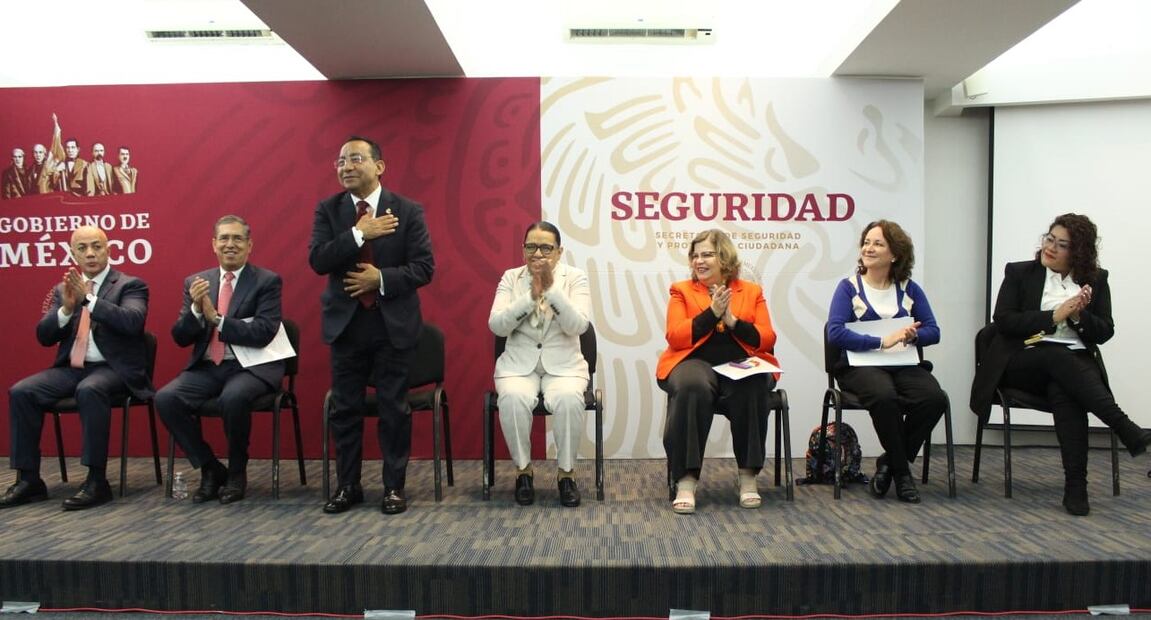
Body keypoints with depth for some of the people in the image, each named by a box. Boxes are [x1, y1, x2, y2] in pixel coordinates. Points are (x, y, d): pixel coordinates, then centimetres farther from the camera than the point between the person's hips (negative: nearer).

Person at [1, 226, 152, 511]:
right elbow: (44, 336, 8)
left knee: (89, 390, -36)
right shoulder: (64, 289, 15)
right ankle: (29, 479, -7)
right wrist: (66, 308, -10)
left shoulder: (130, 285, 0)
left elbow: (133, 321, -19)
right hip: (71, 368, 6)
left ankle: (97, 481, -29)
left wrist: (89, 299, -23)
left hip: (113, 368, -5)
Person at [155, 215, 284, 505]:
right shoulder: (195, 282, 11)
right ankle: (210, 469, -2)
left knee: (233, 397, -34)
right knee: (165, 399, -20)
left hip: (251, 367, -4)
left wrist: (216, 319, -17)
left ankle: (237, 472, -8)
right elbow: (180, 338, 6)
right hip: (207, 367, 5)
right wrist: (196, 308, -12)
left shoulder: (268, 281, -1)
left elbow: (263, 333, -14)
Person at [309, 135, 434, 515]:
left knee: (394, 409, 5)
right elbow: (317, 261, -9)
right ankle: (348, 486, 23)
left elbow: (424, 267, -6)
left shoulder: (408, 211, -2)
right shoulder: (328, 209, 4)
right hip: (345, 323, 2)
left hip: (393, 324, -2)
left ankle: (394, 487, 18)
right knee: (344, 409, 8)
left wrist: (381, 278, -18)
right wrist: (359, 233, -19)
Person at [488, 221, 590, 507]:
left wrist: (551, 289, -23)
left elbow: (578, 326, -15)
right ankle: (523, 469, -7)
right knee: (513, 399, -32)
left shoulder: (575, 278, 0)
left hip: (564, 365, -1)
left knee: (569, 399, -33)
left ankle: (566, 472, -10)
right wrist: (532, 295, -19)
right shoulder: (511, 277, 3)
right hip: (518, 364, 1)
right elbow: (496, 325, -10)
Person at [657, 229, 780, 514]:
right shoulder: (682, 291, 13)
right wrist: (711, 313, -10)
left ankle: (748, 475, -21)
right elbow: (675, 338, -2)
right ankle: (686, 480, -32)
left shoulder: (752, 292, 16)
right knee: (693, 388, -37)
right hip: (696, 363, -1)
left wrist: (733, 321, -9)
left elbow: (767, 340, 5)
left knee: (751, 389, -34)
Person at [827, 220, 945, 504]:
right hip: (860, 366, -3)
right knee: (884, 396, -36)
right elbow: (835, 332, -11)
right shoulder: (849, 286, 3)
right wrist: (882, 341, -17)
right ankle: (901, 471, -12)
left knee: (934, 397, -27)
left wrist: (912, 335, -15)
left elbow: (933, 331, 8)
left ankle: (890, 463, -5)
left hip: (903, 365, 4)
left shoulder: (909, 289, 14)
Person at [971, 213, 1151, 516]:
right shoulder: (1019, 273, 9)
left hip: (1076, 365, 1)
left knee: (1062, 391, -35)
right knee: (1059, 357, -36)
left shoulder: (1096, 280, 16)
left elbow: (1104, 333, 10)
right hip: (1025, 362, -1)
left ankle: (1075, 486, -36)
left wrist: (1080, 315, -11)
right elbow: (1003, 320, -4)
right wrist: (1055, 316, -13)